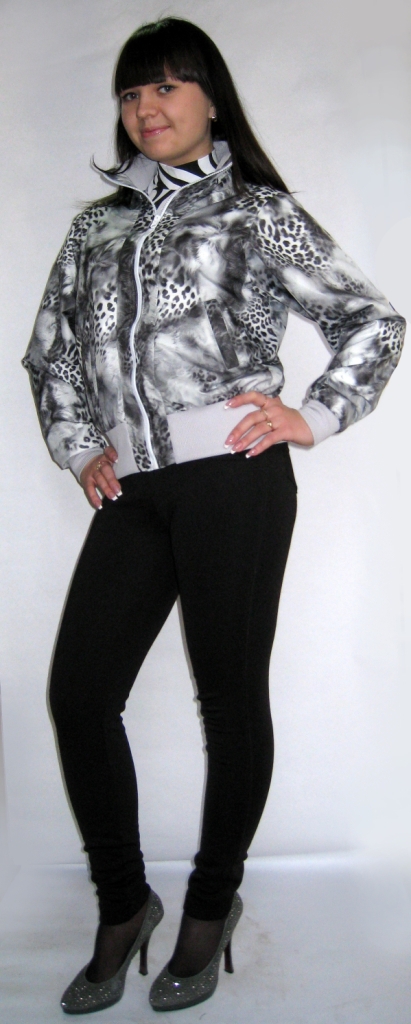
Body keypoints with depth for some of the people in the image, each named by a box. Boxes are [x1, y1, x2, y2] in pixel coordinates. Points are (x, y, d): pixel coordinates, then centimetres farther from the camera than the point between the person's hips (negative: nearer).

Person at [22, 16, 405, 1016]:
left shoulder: (257, 210, 8)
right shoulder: (96, 227, 21)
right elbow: (48, 352, 26)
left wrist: (316, 414, -2)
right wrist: (77, 445, 12)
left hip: (233, 475, -4)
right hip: (133, 491, 5)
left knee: (230, 693, 3)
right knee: (78, 692, -2)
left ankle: (212, 905, 23)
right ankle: (123, 906, 17)